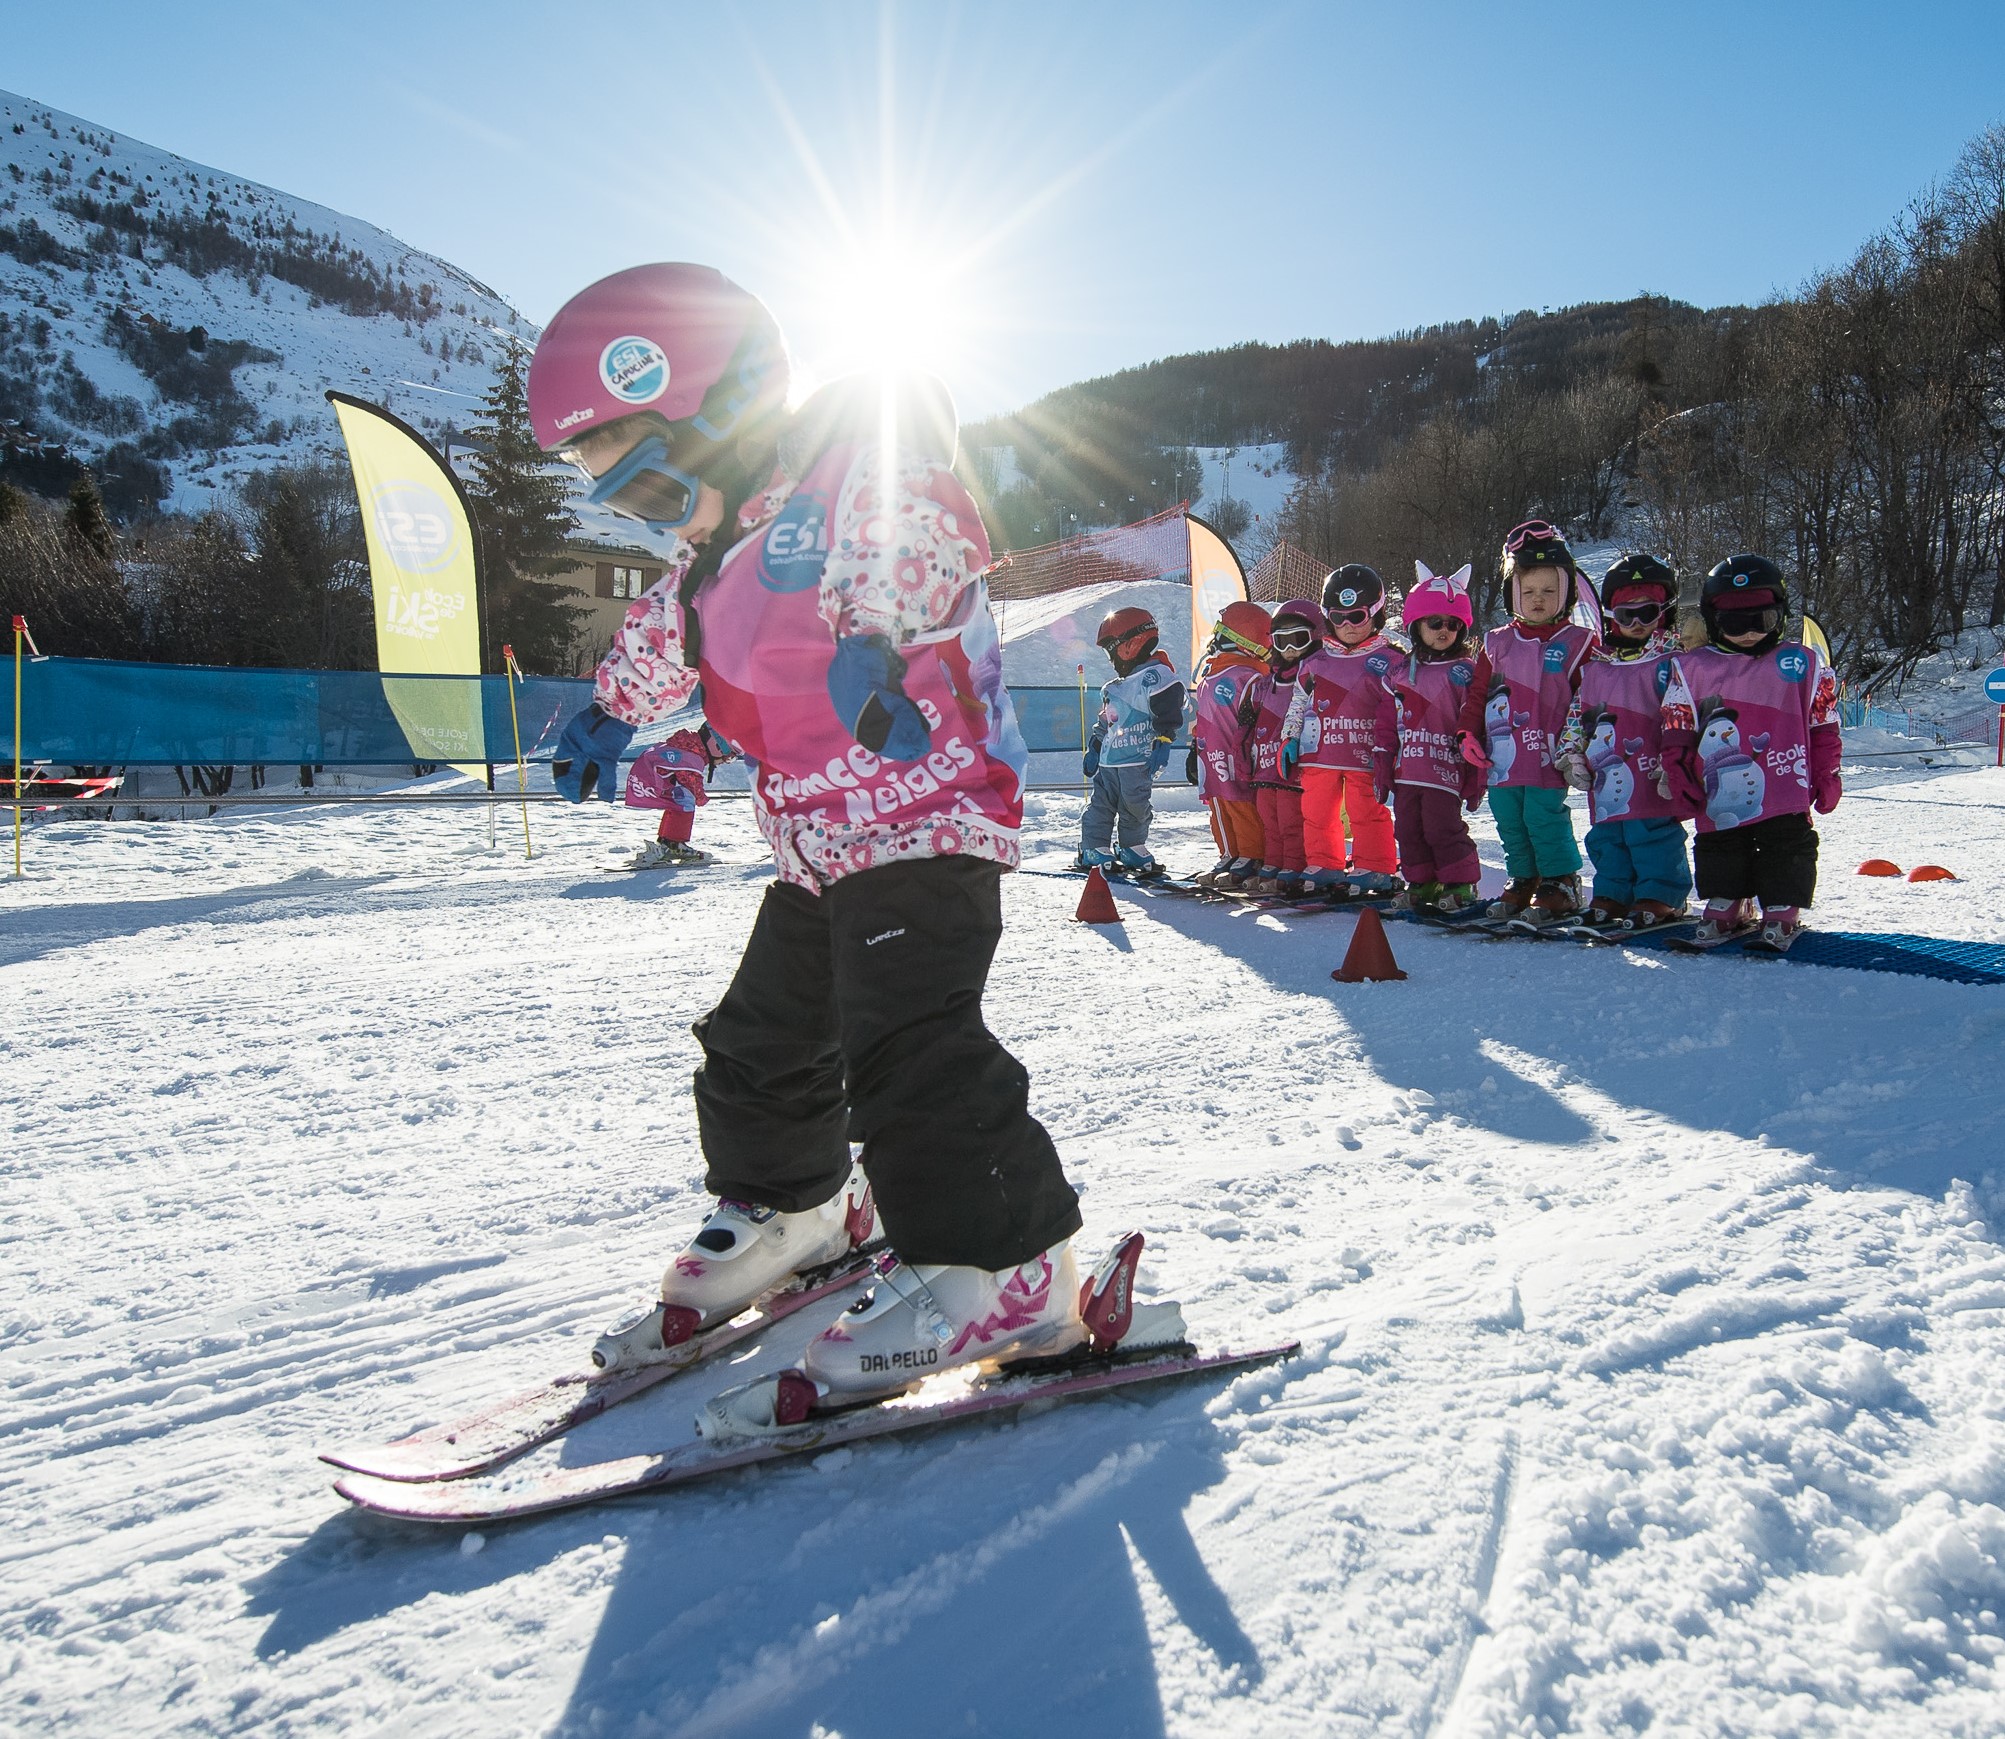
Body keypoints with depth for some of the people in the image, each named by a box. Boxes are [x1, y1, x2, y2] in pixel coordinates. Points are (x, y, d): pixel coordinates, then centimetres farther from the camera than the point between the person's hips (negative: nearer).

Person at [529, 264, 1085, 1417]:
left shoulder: (854, 480, -15)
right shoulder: (721, 556, 13)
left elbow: (924, 535, -36)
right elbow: (663, 644, 29)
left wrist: (871, 638, -51)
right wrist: (611, 713, 41)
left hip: (926, 823, -10)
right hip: (818, 847, 10)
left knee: (905, 1043, -19)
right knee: (763, 1039, 17)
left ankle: (1003, 1273, -9)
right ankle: (788, 1208, 39)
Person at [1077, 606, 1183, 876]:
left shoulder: (1155, 675, -7)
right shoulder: (1115, 687, 21)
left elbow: (1168, 713, -15)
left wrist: (1162, 742, -20)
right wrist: (1094, 748, 28)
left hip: (1138, 761, -8)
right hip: (1109, 760, 8)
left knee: (1134, 808, -3)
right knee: (1100, 805, 5)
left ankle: (1132, 851, 14)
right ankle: (1094, 852, 9)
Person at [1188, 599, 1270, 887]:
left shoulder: (1248, 677, -16)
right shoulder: (1207, 669, 14)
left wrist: (1248, 759, -17)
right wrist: (1195, 747, 24)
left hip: (1235, 761, -9)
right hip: (1212, 760, 9)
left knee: (1243, 808, -3)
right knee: (1219, 808, 14)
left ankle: (1251, 860, 5)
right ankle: (1229, 856, 24)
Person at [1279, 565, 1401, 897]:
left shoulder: (1386, 661, -1)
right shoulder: (1315, 662, 12)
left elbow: (1395, 713, -4)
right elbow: (1298, 704, 18)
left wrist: (1385, 753, -10)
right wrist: (1289, 740, 10)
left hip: (1364, 755, -5)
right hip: (1319, 754, 5)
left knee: (1367, 812, -4)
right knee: (1316, 811, 9)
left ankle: (1374, 870, 5)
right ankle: (1323, 867, 21)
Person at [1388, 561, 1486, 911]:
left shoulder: (1465, 671, -2)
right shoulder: (1400, 669, 11)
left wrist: (1476, 778, -5)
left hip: (1445, 768, -5)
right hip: (1406, 771, 5)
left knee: (1442, 827, -6)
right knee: (1408, 829, 11)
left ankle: (1460, 884, 8)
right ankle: (1420, 883, 24)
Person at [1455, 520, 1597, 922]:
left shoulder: (1577, 643, 1)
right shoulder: (1497, 643, 10)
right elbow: (1477, 693, 13)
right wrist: (1469, 734, 2)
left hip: (1548, 758, -4)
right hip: (1502, 760, 5)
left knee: (1544, 818, -9)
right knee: (1510, 824, 11)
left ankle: (1560, 883, 7)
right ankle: (1521, 880, 27)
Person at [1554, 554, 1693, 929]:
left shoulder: (1669, 662, -4)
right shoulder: (1594, 665, 13)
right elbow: (1577, 715, 20)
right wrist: (1572, 755, 12)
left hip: (1652, 780, -6)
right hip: (1606, 782, 6)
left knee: (1652, 836, -3)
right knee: (1606, 839, 13)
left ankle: (1660, 897, 8)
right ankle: (1611, 895, 24)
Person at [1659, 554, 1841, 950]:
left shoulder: (1803, 663, 5)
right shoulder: (1691, 668, 6)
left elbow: (1823, 727, 9)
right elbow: (1677, 730, 8)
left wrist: (1826, 776, 5)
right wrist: (1680, 771, -1)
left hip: (1785, 797, -1)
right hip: (1721, 797, 1)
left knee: (1786, 851, 2)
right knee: (1720, 851, 10)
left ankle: (1782, 912, 14)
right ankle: (1725, 907, 25)